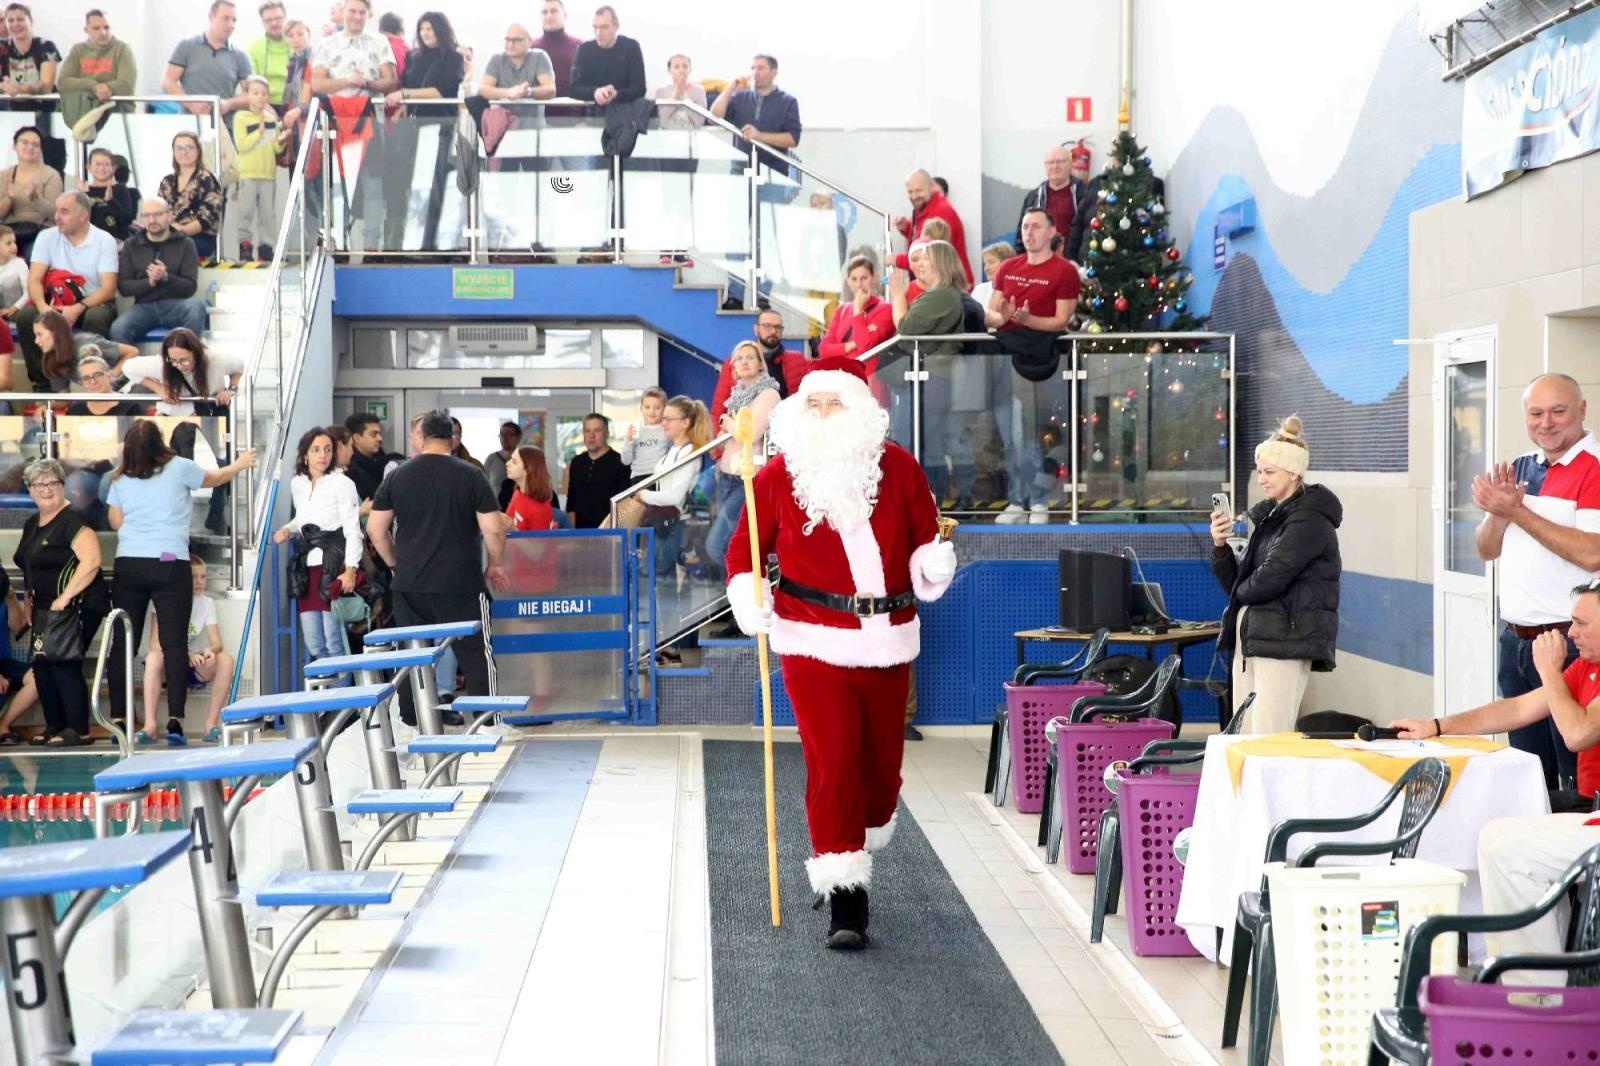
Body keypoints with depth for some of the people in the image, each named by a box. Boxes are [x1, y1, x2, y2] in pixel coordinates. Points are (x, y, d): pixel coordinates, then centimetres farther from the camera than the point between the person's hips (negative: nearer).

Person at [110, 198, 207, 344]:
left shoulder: (185, 244, 7)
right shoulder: (131, 245, 13)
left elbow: (190, 287, -1)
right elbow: (123, 286, 6)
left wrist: (166, 278, -20)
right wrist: (149, 282, -13)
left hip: (175, 305, -1)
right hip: (144, 306, 1)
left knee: (197, 304, -36)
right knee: (118, 330, -31)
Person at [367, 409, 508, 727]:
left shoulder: (397, 476, 4)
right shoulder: (470, 476, -4)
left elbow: (375, 528, 6)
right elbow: (493, 529, -8)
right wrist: (496, 565, 8)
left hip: (409, 583, 3)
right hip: (459, 583, -3)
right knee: (472, 653, 1)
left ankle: (412, 723, 14)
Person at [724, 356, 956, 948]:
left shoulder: (898, 467, 2)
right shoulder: (778, 475, -1)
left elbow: (924, 538, 7)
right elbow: (745, 547, 6)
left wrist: (936, 563, -15)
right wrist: (746, 597, -11)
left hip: (888, 642, 3)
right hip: (815, 643, -3)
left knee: (882, 761, 12)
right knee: (832, 762, -11)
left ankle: (853, 855, 38)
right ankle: (845, 899, -6)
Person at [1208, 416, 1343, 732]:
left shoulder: (1310, 519, -9)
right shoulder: (1270, 516, 18)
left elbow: (1270, 578, -19)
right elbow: (1237, 583, 19)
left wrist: (1240, 592, 2)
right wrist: (1220, 547, 2)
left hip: (1286, 640, -9)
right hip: (1248, 638, 9)